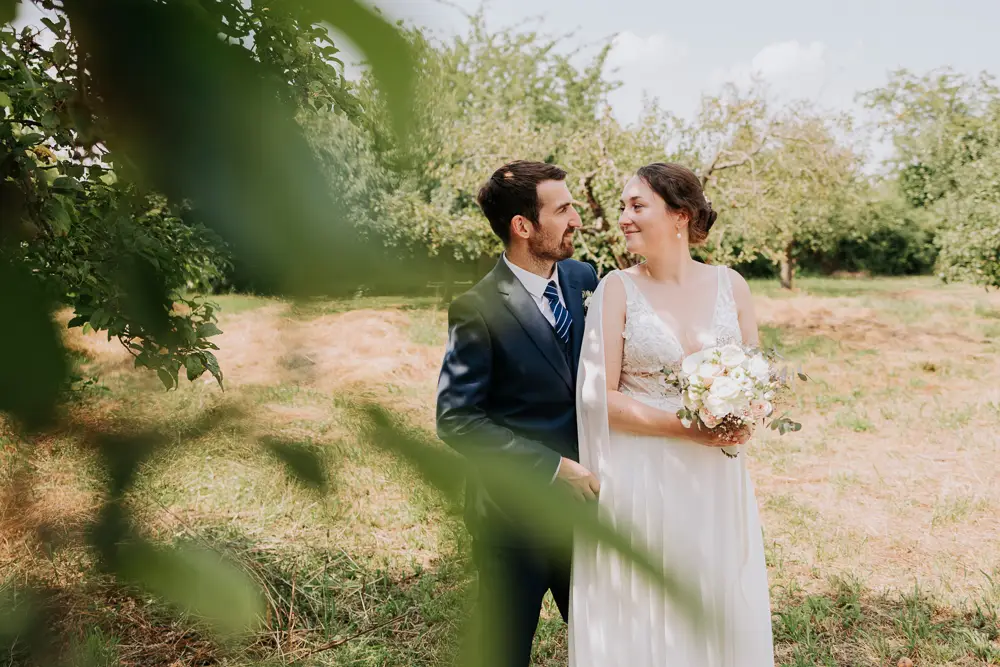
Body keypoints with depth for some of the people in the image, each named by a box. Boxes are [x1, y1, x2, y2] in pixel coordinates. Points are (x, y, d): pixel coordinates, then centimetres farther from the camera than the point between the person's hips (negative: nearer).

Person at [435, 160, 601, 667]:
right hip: (514, 515, -5)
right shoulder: (478, 308, -17)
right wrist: (554, 468, -20)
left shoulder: (583, 278, 1)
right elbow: (456, 419, -18)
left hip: (584, 497, 5)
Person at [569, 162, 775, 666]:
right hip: (640, 479, -2)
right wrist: (683, 427, -18)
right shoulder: (617, 289, -5)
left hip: (716, 479, 3)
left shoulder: (729, 285, 3)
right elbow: (599, 396, -9)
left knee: (720, 613, 13)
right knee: (641, 617, 7)